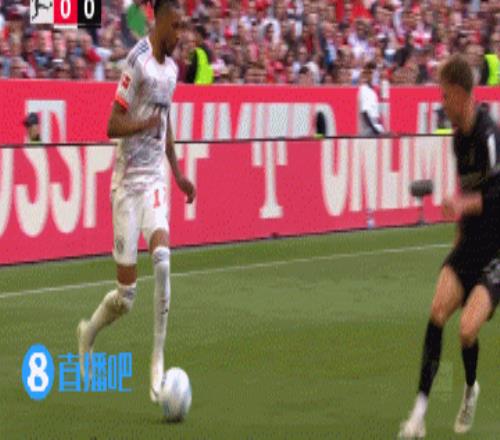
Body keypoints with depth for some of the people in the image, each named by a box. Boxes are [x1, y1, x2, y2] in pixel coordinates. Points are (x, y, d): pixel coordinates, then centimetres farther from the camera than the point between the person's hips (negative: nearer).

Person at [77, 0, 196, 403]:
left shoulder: (171, 66, 9)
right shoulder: (138, 62, -14)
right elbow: (113, 126, -15)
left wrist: (177, 173, 21)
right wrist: (147, 123, -28)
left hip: (155, 178, 5)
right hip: (128, 180, -5)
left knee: (162, 257, -21)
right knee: (126, 294, -2)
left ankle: (158, 361, -16)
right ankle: (88, 334, 30)